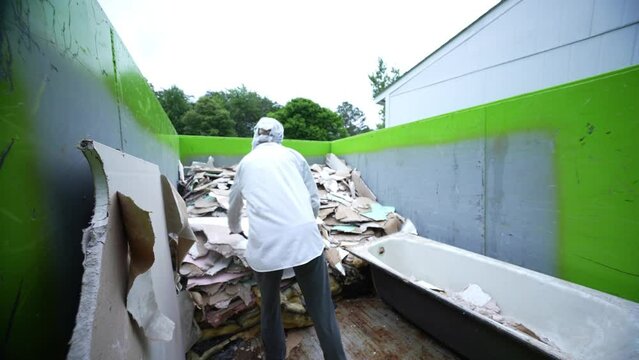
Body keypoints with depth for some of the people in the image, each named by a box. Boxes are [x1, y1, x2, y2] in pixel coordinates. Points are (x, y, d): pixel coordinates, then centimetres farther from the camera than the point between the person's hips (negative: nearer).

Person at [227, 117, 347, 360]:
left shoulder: (246, 163, 20)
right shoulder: (293, 155, 16)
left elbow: (233, 207, 35)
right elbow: (314, 201, 13)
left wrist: (235, 228, 55)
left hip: (265, 244, 2)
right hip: (303, 238, -1)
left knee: (269, 308, 24)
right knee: (322, 310, 11)